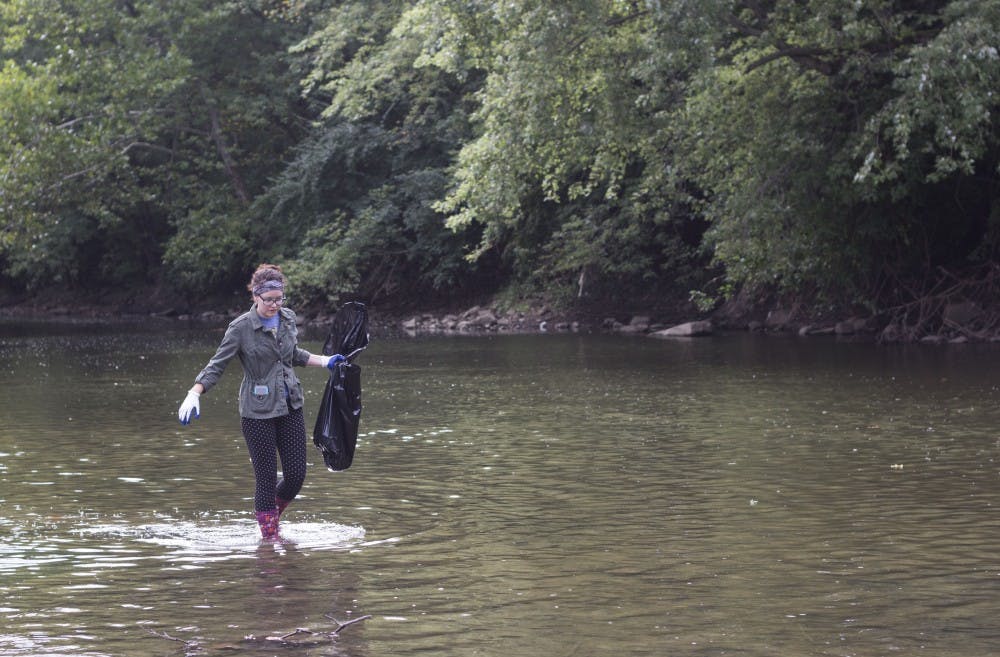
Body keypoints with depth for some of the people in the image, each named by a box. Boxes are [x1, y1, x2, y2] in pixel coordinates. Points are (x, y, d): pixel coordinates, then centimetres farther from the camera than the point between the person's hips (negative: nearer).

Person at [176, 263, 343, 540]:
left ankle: (273, 515, 31)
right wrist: (194, 394, -25)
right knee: (266, 478, -2)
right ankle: (269, 536, 10)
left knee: (296, 475, 4)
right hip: (258, 412, -5)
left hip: (290, 406, 5)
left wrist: (324, 361, 18)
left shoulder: (288, 318, 4)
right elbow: (217, 365, -13)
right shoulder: (241, 328, -12)